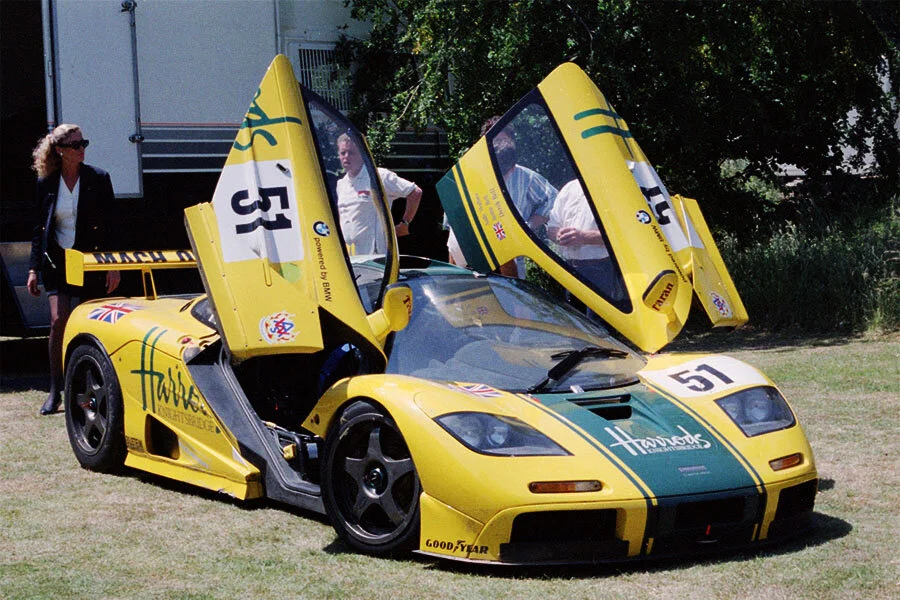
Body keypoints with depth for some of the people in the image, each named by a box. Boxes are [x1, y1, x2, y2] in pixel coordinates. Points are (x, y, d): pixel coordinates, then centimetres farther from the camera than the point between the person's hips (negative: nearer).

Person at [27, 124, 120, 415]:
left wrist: (114, 265, -9)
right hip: (57, 260, 1)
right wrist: (34, 268, 2)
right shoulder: (46, 183, 2)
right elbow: (39, 228, 8)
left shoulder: (98, 178, -2)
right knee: (59, 320, -13)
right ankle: (55, 391, -5)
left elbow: (111, 224, -3)